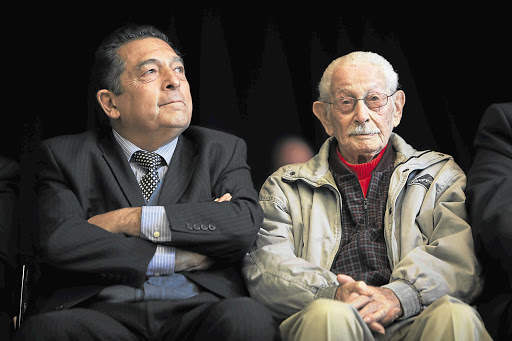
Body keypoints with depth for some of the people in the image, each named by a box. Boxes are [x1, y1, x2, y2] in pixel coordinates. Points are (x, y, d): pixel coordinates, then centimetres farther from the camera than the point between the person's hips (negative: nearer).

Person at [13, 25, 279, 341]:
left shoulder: (223, 151, 17)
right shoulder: (64, 156, 12)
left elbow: (245, 226, -2)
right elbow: (58, 243, -6)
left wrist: (132, 219, -4)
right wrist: (176, 257, -5)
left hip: (200, 310, 1)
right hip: (101, 313, -1)